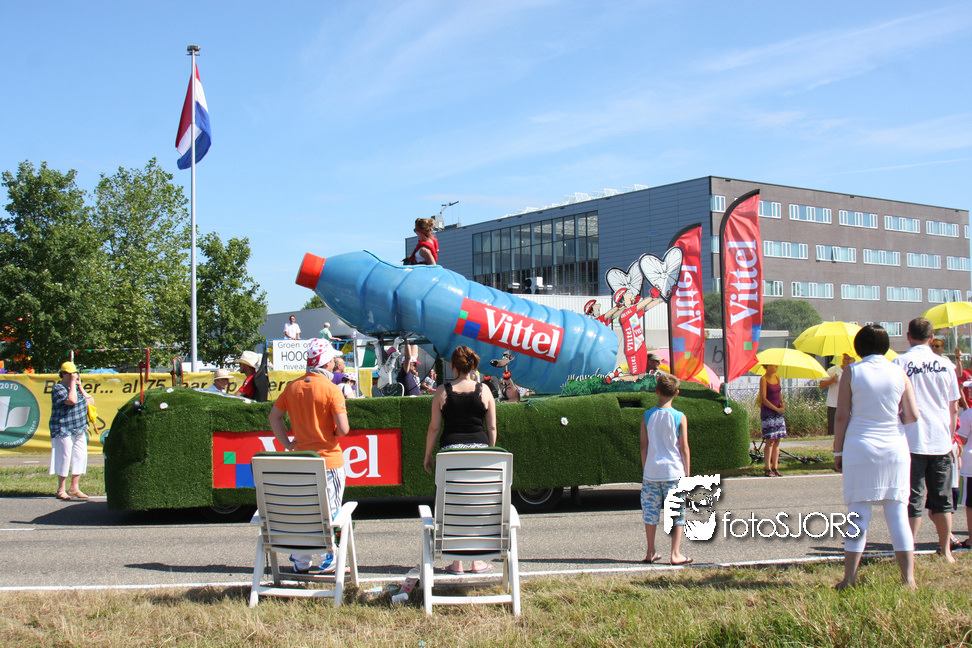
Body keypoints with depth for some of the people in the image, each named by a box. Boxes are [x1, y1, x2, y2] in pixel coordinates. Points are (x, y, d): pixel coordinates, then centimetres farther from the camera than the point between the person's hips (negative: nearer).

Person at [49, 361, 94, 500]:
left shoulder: (76, 387, 15)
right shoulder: (58, 388, -9)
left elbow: (91, 401, 9)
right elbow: (72, 400, -24)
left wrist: (80, 386, 3)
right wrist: (72, 383, -17)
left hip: (79, 430, 8)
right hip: (63, 430, -8)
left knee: (80, 457, 7)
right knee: (64, 459, -5)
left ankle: (75, 488, 15)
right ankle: (61, 490, 3)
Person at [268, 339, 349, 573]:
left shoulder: (292, 387, 3)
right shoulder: (331, 389, -14)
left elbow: (274, 417, 8)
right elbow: (343, 429, -19)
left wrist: (287, 443, 7)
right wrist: (334, 435, 3)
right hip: (329, 459, -5)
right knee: (329, 512, 6)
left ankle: (301, 563, 19)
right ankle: (329, 561, 10)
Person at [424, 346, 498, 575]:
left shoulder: (442, 391, -1)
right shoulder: (484, 391, 3)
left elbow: (434, 427, 2)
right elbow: (492, 428, 5)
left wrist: (428, 454, 13)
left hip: (450, 449, -1)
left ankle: (457, 562, 8)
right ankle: (477, 561, 13)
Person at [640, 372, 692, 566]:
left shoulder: (647, 416, -1)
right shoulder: (680, 417, -5)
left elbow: (644, 446, 2)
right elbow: (684, 448, -4)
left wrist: (645, 469, 12)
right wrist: (687, 472, 4)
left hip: (652, 472, 2)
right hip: (674, 472, -2)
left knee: (650, 513, 11)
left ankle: (651, 553, 17)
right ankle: (675, 554, 3)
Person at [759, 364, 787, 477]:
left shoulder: (777, 378, 12)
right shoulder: (763, 379, -9)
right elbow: (763, 399, -13)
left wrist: (782, 402, 3)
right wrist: (777, 409, -13)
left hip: (778, 412, 7)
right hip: (767, 413, -7)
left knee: (777, 441, 6)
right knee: (770, 441, -7)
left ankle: (775, 468, 10)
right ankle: (767, 469, -2)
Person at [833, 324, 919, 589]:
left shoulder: (851, 373, -3)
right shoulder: (898, 373, 3)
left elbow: (841, 416, -4)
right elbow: (912, 415, 1)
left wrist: (837, 451, 4)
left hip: (859, 448, -2)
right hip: (895, 449, 2)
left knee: (858, 514, 2)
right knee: (898, 513, 6)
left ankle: (849, 578, 3)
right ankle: (909, 578, 5)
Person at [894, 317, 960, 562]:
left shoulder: (900, 363, -5)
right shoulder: (945, 364, 5)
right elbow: (954, 408, 10)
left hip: (912, 441, -3)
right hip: (941, 441, 3)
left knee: (913, 499, 0)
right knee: (942, 498, 13)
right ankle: (946, 551, 19)